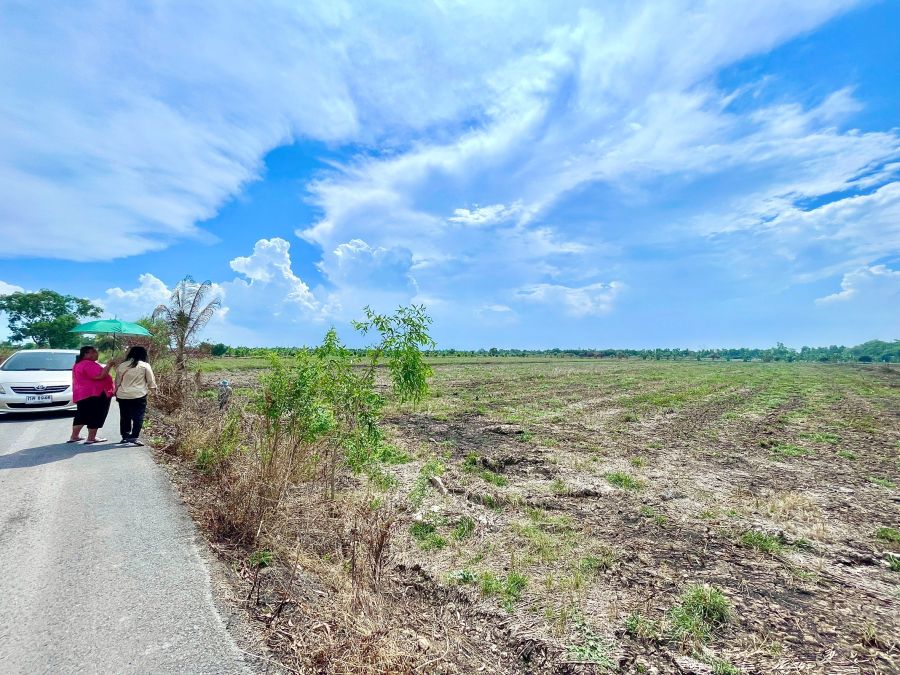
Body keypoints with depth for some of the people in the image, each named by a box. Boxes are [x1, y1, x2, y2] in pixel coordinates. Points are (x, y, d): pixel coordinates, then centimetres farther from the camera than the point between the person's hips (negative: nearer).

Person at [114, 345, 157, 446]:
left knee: (124, 417, 14)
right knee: (138, 417, 0)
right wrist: (153, 389, 17)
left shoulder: (122, 365, 6)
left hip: (123, 396, 4)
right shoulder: (145, 366, -5)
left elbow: (117, 381, 13)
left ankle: (125, 436, 21)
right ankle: (134, 437, -6)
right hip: (139, 396, -4)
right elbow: (151, 381, 0)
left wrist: (116, 392, 25)